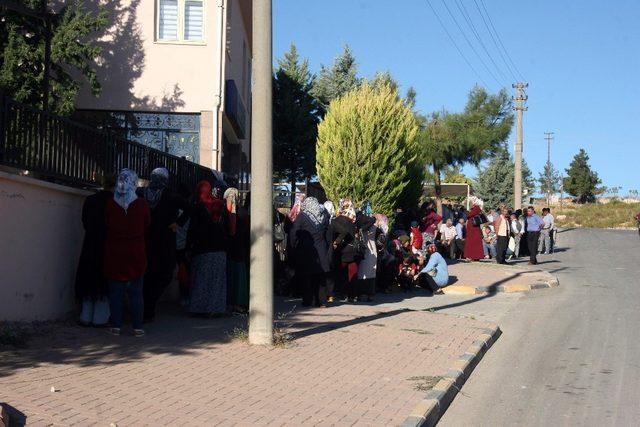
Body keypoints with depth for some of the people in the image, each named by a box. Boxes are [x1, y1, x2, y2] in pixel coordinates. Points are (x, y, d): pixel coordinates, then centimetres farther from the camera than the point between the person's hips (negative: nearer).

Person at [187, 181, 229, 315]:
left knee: (201, 278, 2)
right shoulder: (222, 206, 8)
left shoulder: (198, 207, -6)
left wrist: (189, 247, -3)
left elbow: (192, 229, -7)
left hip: (203, 248, -4)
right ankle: (217, 307, 7)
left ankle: (201, 307, 2)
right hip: (220, 248, 4)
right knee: (218, 278, 7)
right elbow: (227, 227, 11)